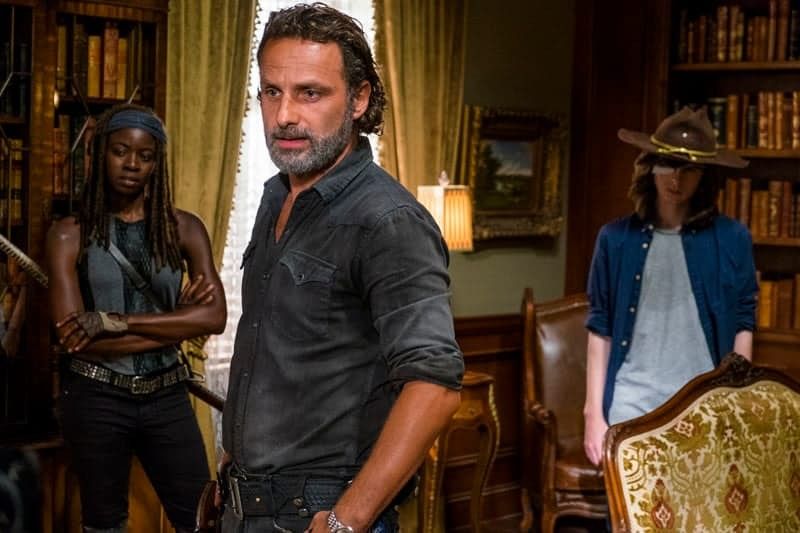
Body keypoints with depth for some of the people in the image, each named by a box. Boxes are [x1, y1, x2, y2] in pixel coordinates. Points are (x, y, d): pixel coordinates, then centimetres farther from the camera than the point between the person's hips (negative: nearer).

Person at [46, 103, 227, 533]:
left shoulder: (183, 228, 1)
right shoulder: (70, 234, -4)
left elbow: (215, 317, -12)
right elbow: (72, 335, -13)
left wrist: (111, 321, -18)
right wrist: (175, 322, -12)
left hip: (167, 397, 1)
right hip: (96, 398, -1)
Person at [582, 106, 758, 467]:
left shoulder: (732, 238, 1)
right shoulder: (616, 238, 2)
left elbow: (743, 327, 6)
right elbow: (600, 329, 5)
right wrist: (594, 413, 2)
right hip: (632, 406, 0)